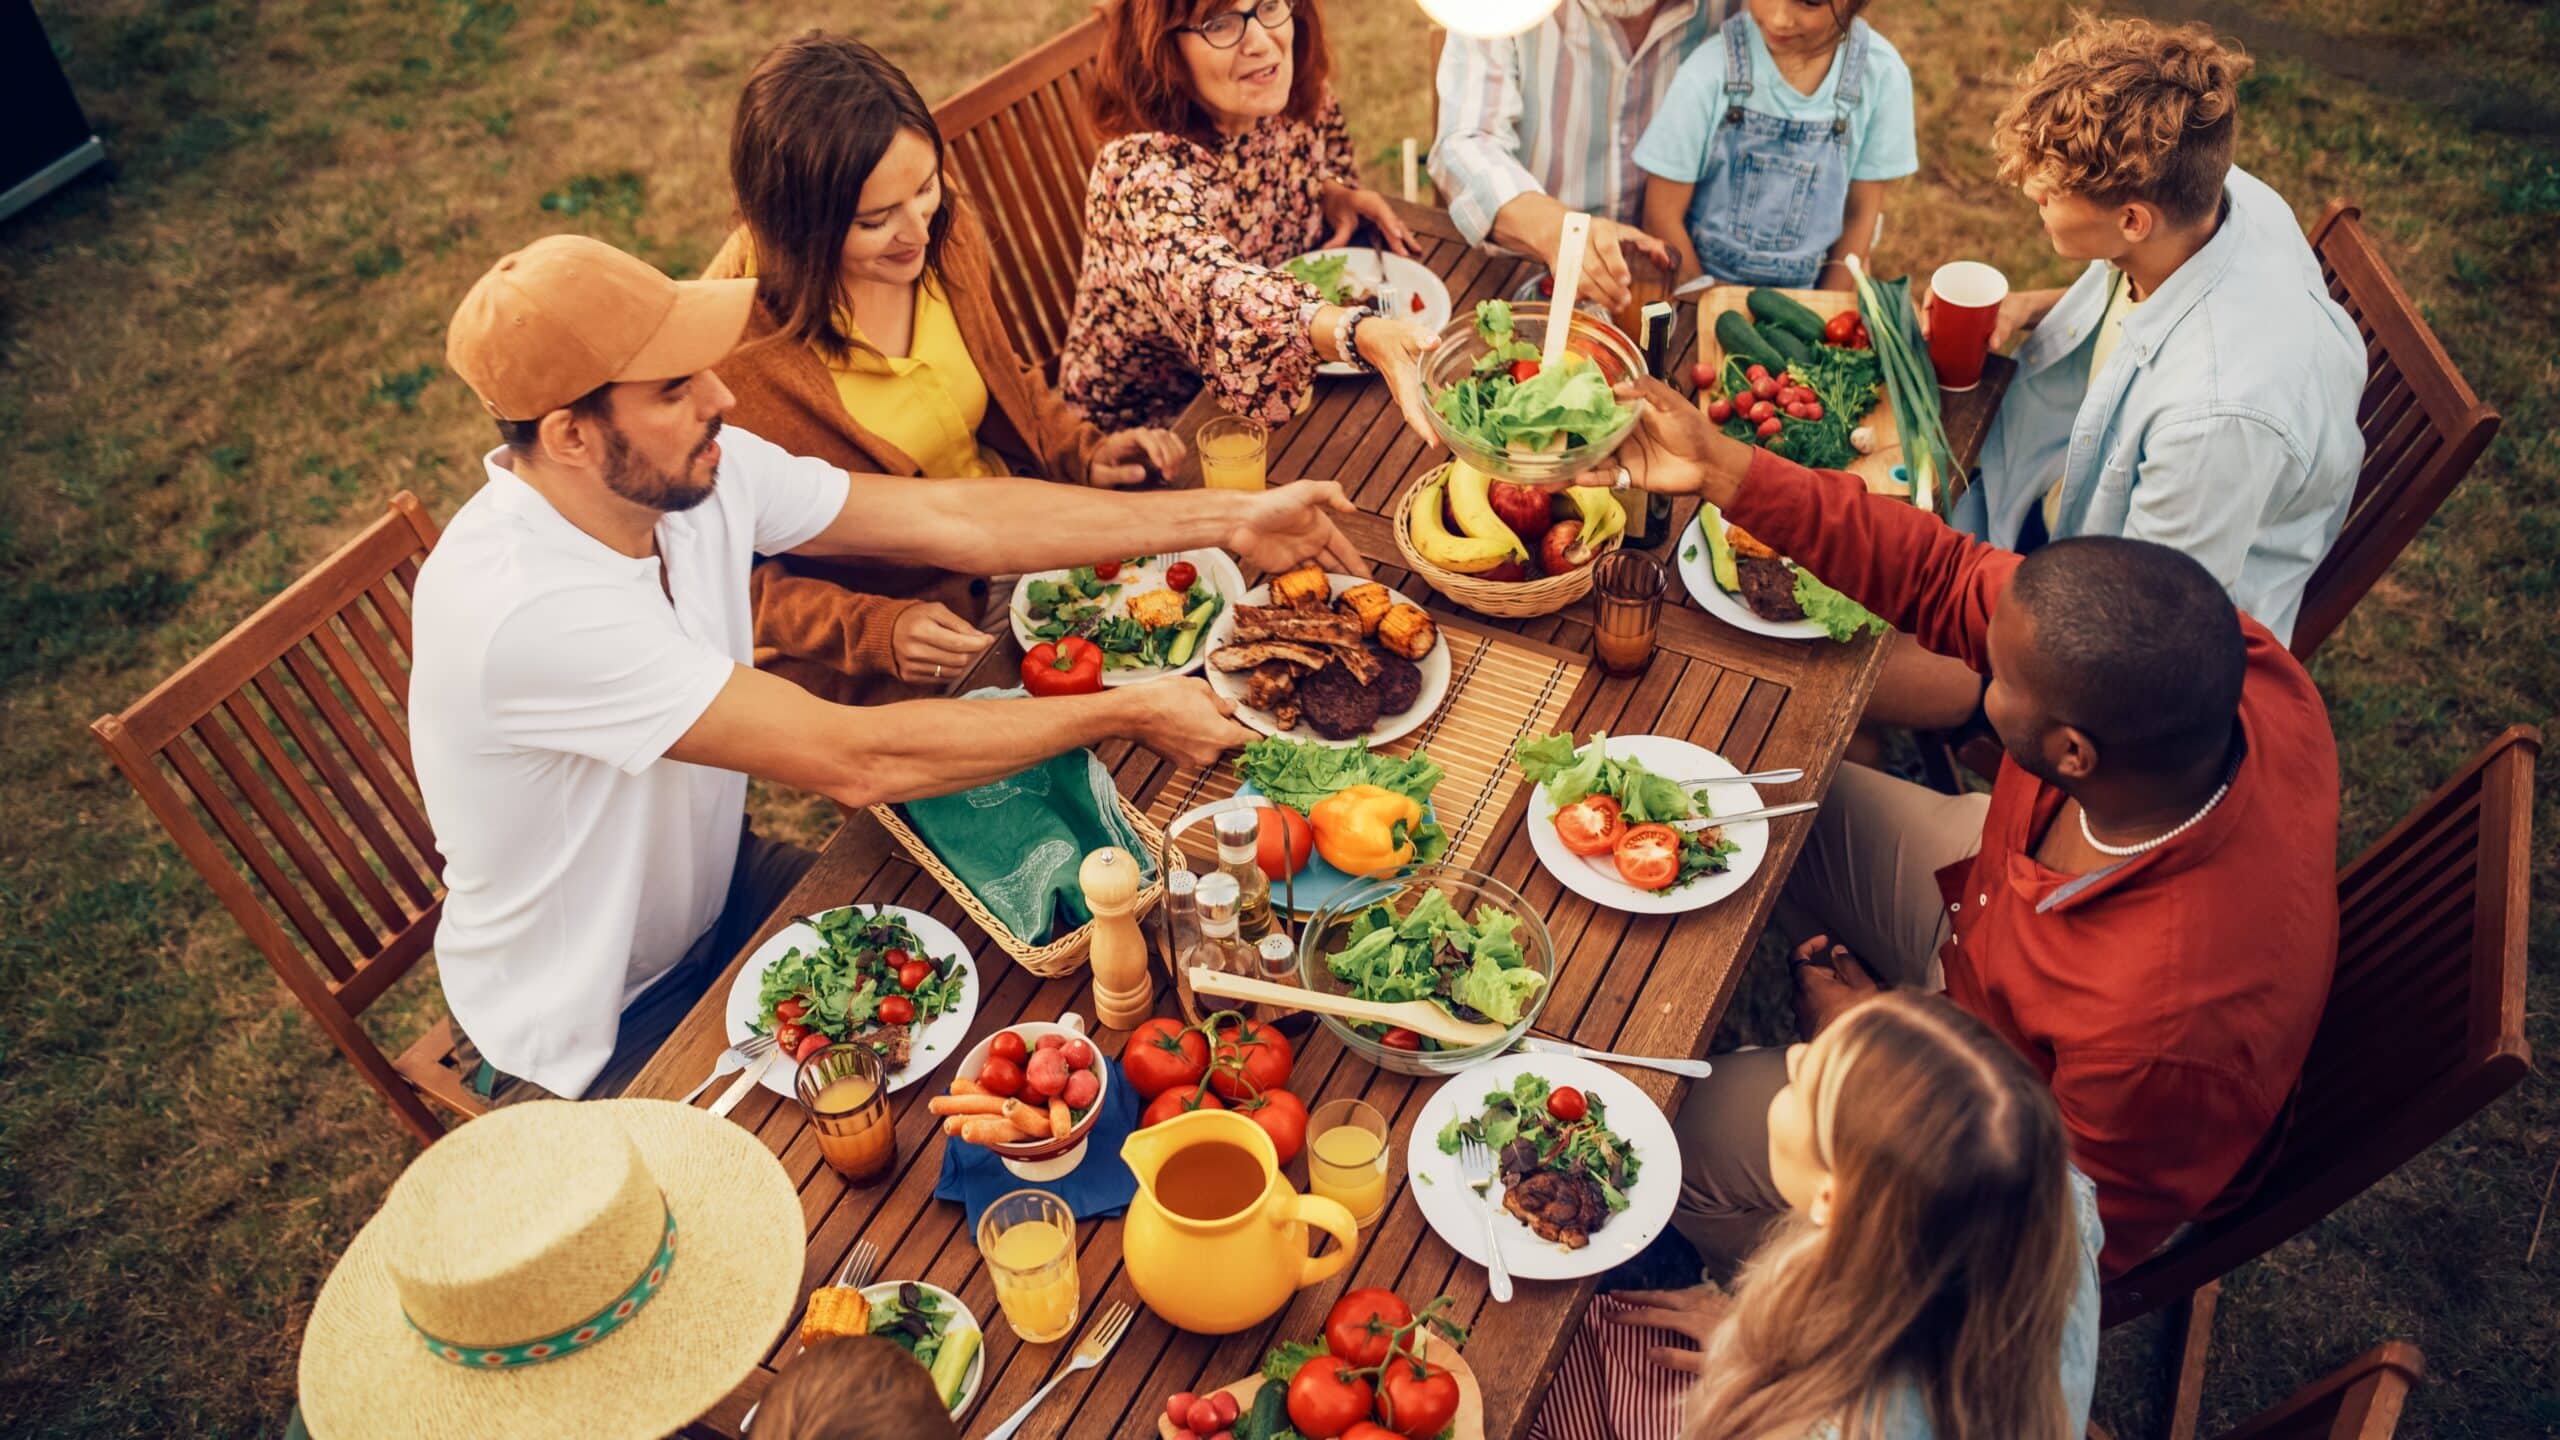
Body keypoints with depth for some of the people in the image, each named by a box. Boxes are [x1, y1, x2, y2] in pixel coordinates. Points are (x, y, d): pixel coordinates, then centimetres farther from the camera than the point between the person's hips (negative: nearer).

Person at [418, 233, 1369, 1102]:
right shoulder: (519, 607, -37)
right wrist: (1126, 715, -29)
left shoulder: (696, 470, -14)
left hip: (713, 896, 7)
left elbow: (950, 518, -12)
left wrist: (1227, 520, -12)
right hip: (597, 1038, -6)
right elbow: (855, 760, -37)